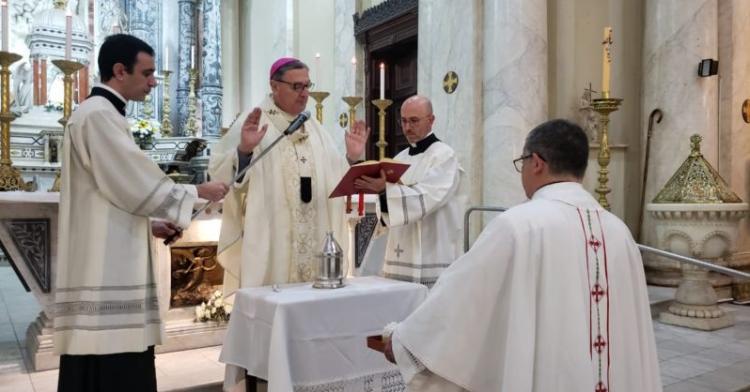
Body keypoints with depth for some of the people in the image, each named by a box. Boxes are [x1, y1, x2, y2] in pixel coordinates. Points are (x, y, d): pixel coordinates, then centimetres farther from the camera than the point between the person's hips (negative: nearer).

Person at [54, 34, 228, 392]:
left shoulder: (104, 114, 20)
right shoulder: (97, 115, -12)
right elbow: (136, 183, -16)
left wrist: (150, 224, 12)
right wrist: (197, 192, -4)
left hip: (113, 265, 10)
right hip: (104, 268, -10)